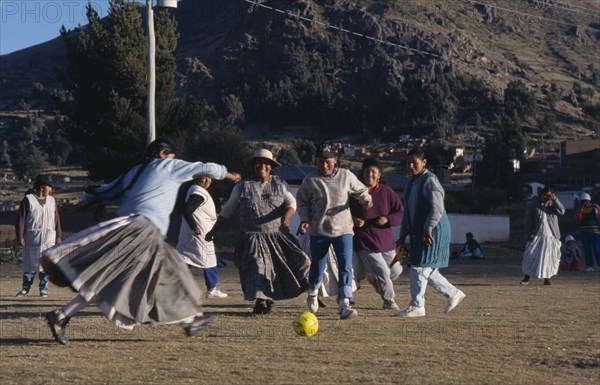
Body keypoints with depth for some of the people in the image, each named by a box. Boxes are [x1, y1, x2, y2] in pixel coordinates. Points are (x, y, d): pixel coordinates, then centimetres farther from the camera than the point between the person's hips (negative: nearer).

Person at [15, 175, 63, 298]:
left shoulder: (51, 200, 10)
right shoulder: (28, 200, -4)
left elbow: (56, 219, 13)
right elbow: (21, 218, -5)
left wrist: (58, 235, 8)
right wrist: (20, 236, -10)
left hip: (49, 239, 3)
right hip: (32, 239, -3)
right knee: (29, 264, 2)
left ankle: (43, 289, 10)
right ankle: (25, 288, 13)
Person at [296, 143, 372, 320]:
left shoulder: (346, 176, -2)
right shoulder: (310, 180, -3)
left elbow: (360, 190, 11)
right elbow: (302, 201, 9)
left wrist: (366, 199, -11)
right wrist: (304, 219, -5)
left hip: (343, 230, 0)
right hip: (318, 231, 0)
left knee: (346, 266, -13)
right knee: (318, 266, 12)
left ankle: (344, 305, -17)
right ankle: (312, 293, 43)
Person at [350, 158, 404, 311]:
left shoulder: (386, 192, 0)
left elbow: (401, 213, -1)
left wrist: (388, 219, -19)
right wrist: (353, 220, -15)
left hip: (386, 241, 4)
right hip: (365, 242, -4)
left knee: (396, 270, 12)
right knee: (383, 273, -9)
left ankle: (373, 278, 40)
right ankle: (389, 301, 12)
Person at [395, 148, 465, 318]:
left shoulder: (429, 181, -12)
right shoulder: (411, 183, 16)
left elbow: (437, 208, -21)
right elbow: (407, 211, 22)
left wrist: (428, 228, -27)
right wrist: (403, 235, 19)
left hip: (432, 232, -9)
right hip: (418, 232, 9)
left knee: (420, 267, -9)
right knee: (428, 270, 11)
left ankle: (417, 306, -5)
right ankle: (453, 293, 24)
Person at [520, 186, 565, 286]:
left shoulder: (552, 204, 8)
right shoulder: (532, 205, 4)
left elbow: (562, 211, -10)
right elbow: (528, 221, 3)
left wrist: (555, 199, -16)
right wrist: (529, 234, -5)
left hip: (551, 236, 1)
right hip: (537, 236, -1)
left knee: (550, 257, 1)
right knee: (531, 255, -7)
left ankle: (547, 278, 11)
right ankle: (526, 278, -2)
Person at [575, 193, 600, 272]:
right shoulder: (580, 209, 9)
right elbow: (577, 219, -2)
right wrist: (580, 212, -17)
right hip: (584, 232, 4)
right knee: (587, 249, 1)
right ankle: (590, 266, 3)